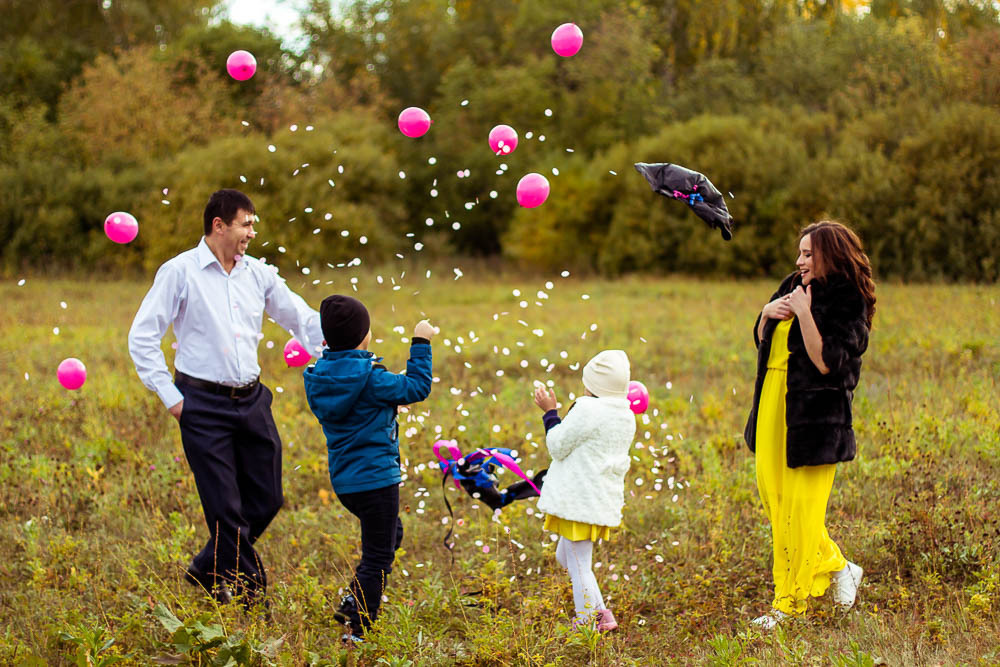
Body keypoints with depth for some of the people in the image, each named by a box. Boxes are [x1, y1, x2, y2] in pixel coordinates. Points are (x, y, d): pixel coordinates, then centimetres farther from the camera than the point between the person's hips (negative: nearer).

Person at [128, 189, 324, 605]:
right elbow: (142, 337, -5)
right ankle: (249, 592, 12)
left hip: (251, 400, 6)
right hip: (204, 404, -6)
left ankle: (208, 571, 29)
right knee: (226, 506, -3)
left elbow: (302, 319, 9)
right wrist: (169, 396, -9)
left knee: (267, 499, 9)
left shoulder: (258, 273, 8)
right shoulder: (180, 272, -6)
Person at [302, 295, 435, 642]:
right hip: (375, 478, -8)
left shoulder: (319, 376, 1)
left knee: (391, 534, 28)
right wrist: (420, 344, -7)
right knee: (378, 556, 2)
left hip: (344, 480, 8)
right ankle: (358, 632, 4)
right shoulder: (370, 379, -20)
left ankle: (353, 602, 24)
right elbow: (416, 388, -14)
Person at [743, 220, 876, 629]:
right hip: (771, 406, 8)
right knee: (772, 494, 10)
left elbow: (827, 362, -20)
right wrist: (767, 315, 1)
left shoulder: (847, 304, -10)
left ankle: (790, 603, 8)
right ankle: (836, 566, 27)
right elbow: (761, 341, 21)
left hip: (813, 413, -8)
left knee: (801, 508, -3)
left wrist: (804, 313, -22)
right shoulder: (793, 287, 12)